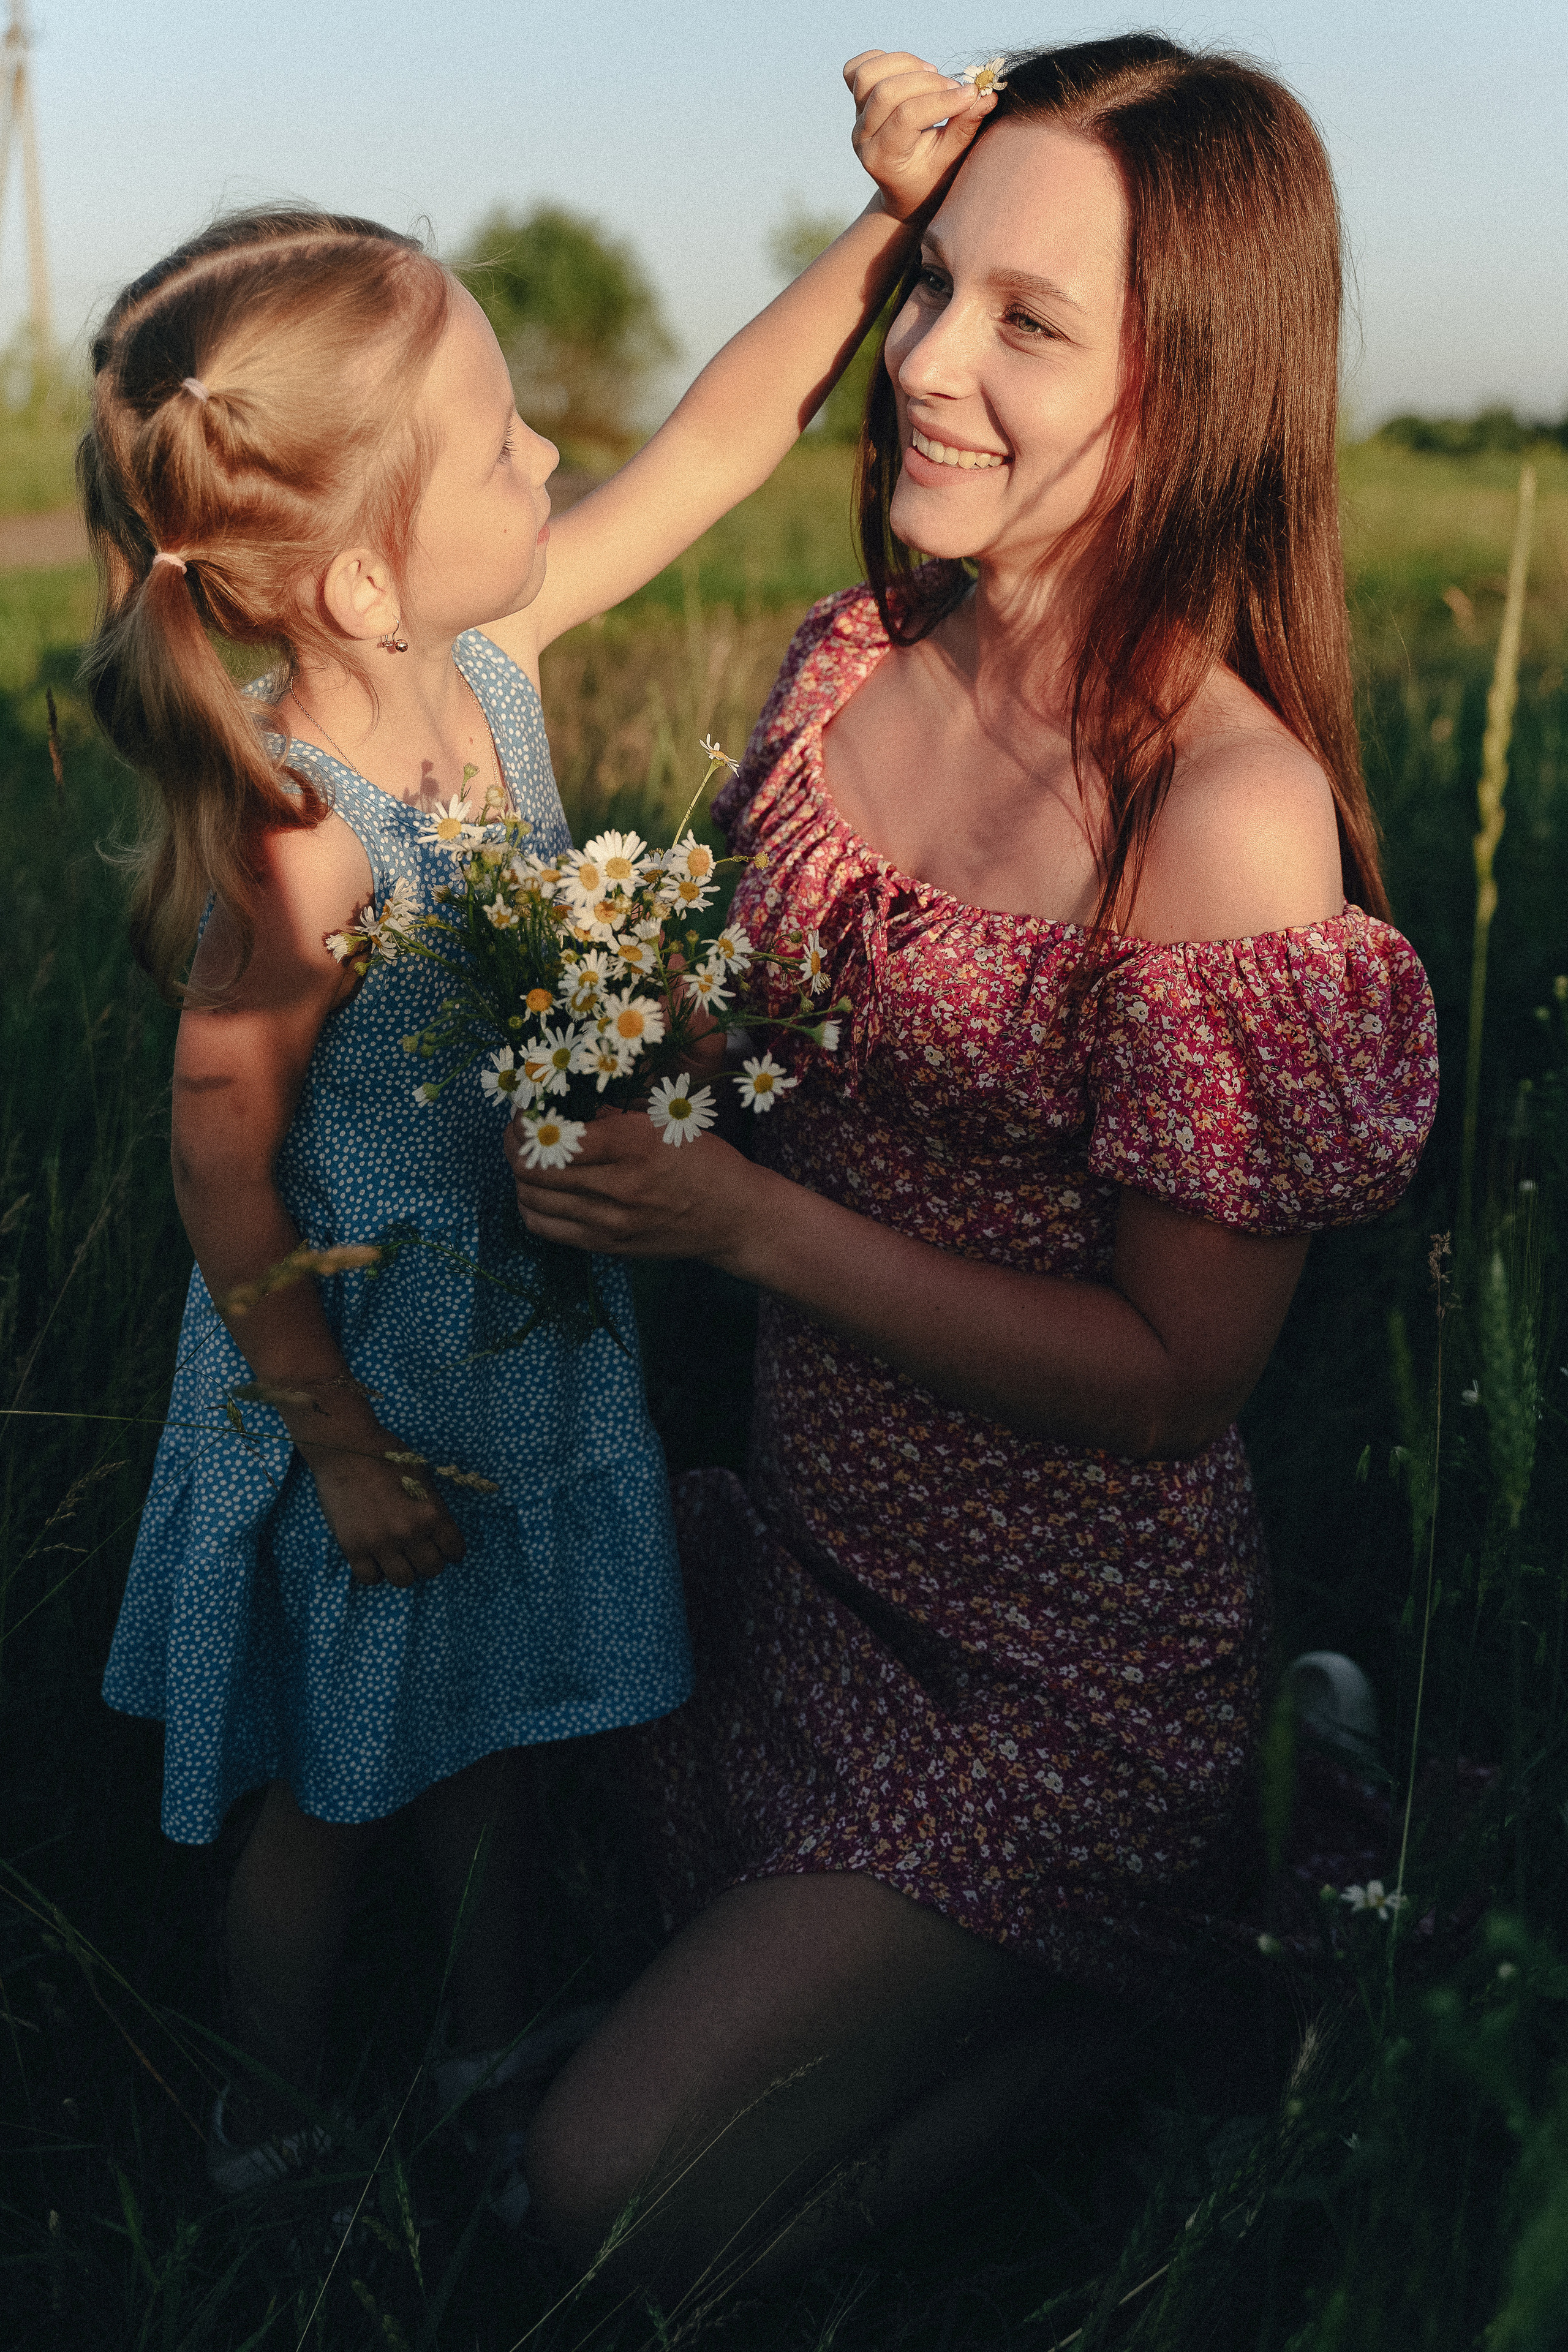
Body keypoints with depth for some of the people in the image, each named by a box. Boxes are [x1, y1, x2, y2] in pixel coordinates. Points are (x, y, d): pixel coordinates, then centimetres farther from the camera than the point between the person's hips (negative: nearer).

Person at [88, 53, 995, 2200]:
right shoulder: (302, 847, -31)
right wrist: (338, 1448, -14)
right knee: (326, 1795, 17)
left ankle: (494, 2046, 51)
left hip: (533, 1348, 7)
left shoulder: (486, 656, -11)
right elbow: (223, 1172, -22)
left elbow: (710, 448, -2)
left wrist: (893, 223, -9)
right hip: (371, 1393, -7)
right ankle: (274, 2139, 44)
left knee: (486, 1736, 26)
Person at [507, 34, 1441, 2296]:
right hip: (799, 1536, 7)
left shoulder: (1229, 816, -27)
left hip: (1054, 1675, -7)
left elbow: (1173, 1371, -22)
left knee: (618, 2197, -4)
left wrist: (738, 1220, -25)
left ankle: (1116, 2023, 18)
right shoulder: (859, 657, -4)